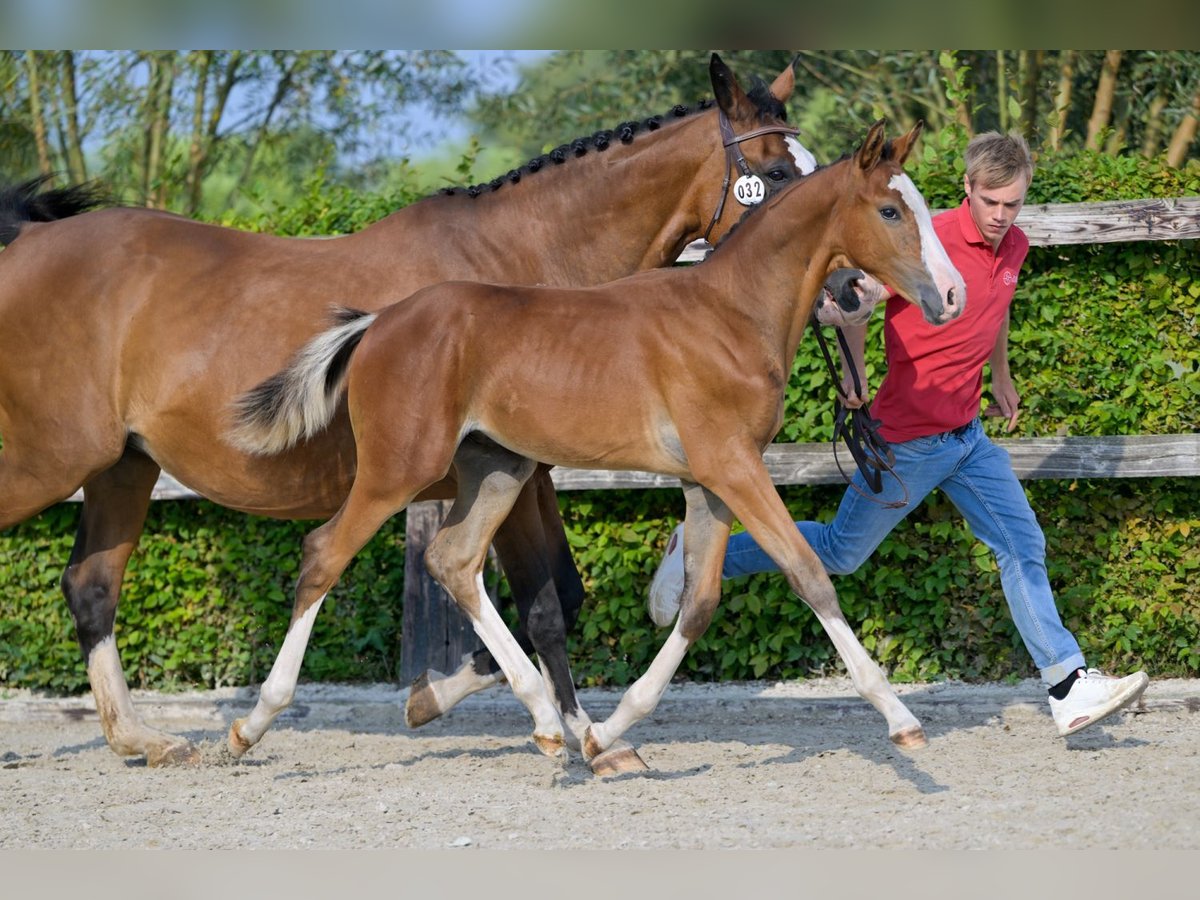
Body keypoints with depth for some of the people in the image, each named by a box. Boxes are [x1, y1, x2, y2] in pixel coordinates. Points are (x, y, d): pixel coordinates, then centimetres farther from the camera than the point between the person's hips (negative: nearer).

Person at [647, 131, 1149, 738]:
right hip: (910, 437, -7)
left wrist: (1001, 377, 35)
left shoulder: (1014, 246, 5)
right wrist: (853, 369, -28)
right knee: (841, 552, 4)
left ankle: (1068, 688, 3)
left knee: (1023, 546, 1)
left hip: (967, 434, 7)